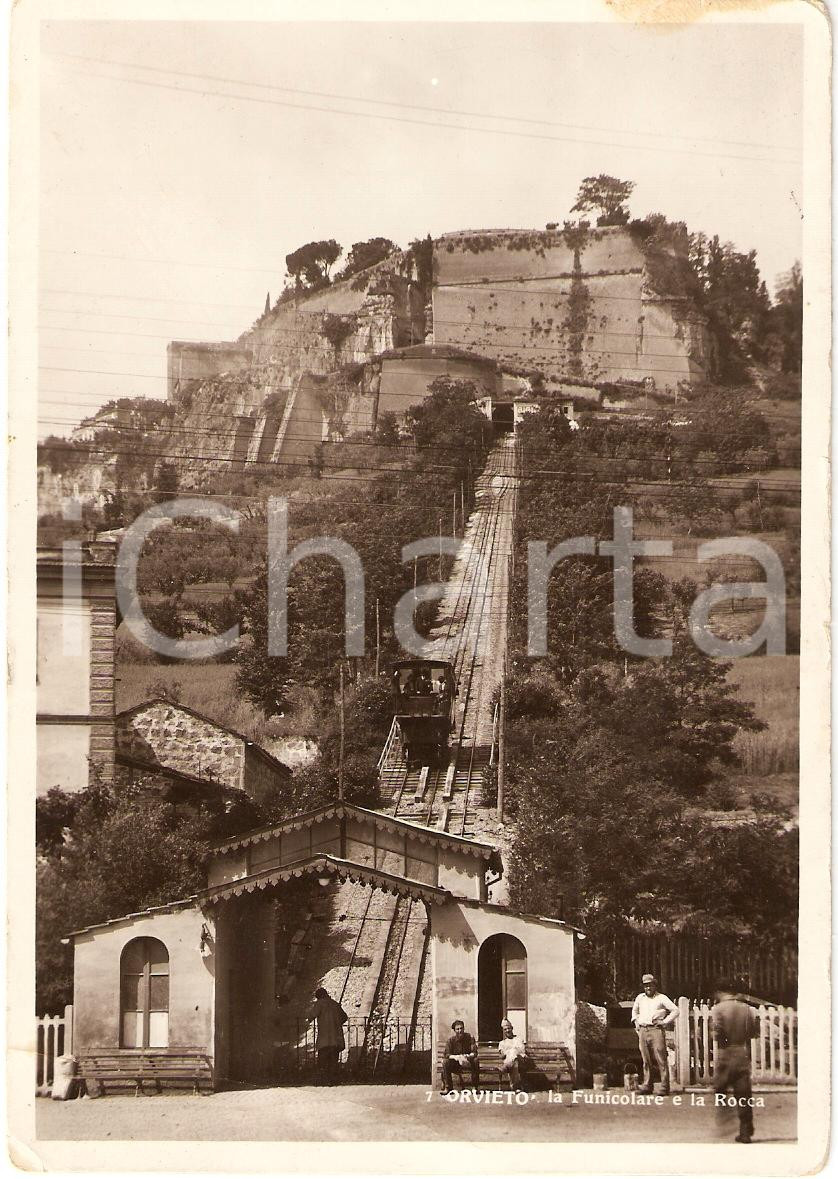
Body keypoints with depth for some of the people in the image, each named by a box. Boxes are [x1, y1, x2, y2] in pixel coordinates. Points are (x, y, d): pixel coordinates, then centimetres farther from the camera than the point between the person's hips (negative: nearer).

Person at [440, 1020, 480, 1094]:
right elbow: (447, 1054, -11)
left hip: (467, 1062, -1)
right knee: (445, 1062, -28)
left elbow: (474, 1053, -14)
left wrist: (467, 1056, -37)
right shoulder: (451, 1039, -5)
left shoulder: (470, 1037, -8)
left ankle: (475, 1087, -23)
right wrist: (455, 1057, -34)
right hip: (455, 1064, 1)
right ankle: (447, 1087, -19)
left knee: (475, 1061, -32)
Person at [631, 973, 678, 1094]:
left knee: (661, 1059, -9)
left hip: (656, 1030, -5)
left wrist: (665, 1022, -5)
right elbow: (634, 1010, 35)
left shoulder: (661, 998, 4)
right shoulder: (640, 998, 18)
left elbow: (675, 1010, 1)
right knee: (646, 1060, 5)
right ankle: (647, 1085, 8)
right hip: (642, 1031, 5)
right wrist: (636, 1022, 20)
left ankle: (664, 1086, -9)